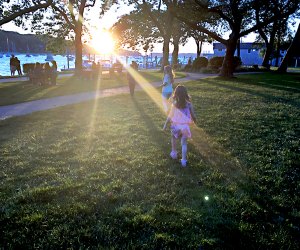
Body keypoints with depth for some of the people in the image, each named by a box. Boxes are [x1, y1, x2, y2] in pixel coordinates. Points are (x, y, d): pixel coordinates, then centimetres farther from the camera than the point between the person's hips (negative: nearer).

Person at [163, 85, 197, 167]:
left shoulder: (174, 104, -12)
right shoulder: (189, 104, -8)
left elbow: (170, 116, -6)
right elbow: (193, 116, -2)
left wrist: (165, 125, 5)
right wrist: (194, 121, 20)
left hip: (176, 126, 0)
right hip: (185, 126, 0)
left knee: (173, 138, 29)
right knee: (184, 143, 10)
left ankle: (174, 153, 39)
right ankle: (184, 160, 9)